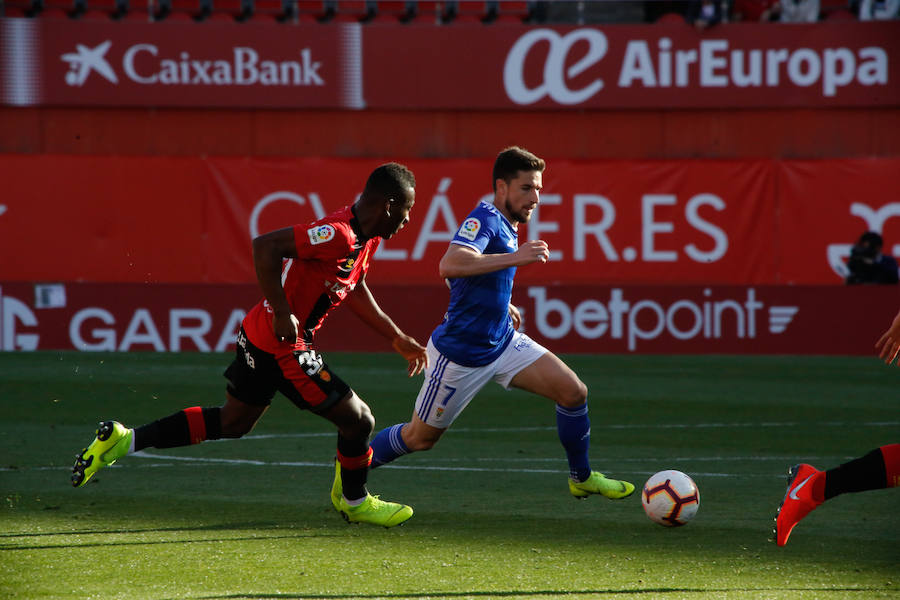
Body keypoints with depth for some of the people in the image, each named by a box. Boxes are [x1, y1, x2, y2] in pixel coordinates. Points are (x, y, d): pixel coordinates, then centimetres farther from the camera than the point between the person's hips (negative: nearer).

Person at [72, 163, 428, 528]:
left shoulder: (366, 240, 8)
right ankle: (355, 502, 25)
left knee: (232, 422, 23)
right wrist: (282, 315, -29)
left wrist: (399, 339, 27)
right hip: (282, 348, -10)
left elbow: (355, 292, 26)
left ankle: (123, 440, 23)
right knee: (358, 420, 1)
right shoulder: (339, 235, -24)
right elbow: (265, 246, -30)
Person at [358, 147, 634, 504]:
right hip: (459, 353, -8)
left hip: (503, 343, 8)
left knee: (573, 392, -4)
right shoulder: (485, 220, -21)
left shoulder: (507, 226, 8)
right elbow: (450, 265, -41)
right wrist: (515, 258, -43)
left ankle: (581, 478, 14)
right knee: (420, 438, 6)